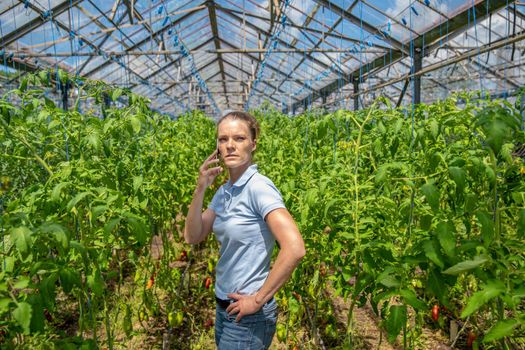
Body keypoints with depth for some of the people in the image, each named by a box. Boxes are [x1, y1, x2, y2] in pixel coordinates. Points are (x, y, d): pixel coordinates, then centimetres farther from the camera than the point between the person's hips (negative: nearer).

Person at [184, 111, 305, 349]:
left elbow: (295, 249, -29)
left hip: (248, 316, -7)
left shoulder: (259, 187, -21)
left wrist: (258, 300, -20)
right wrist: (200, 188, -11)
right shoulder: (223, 191, 2)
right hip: (225, 309, 7)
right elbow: (192, 237, 1)